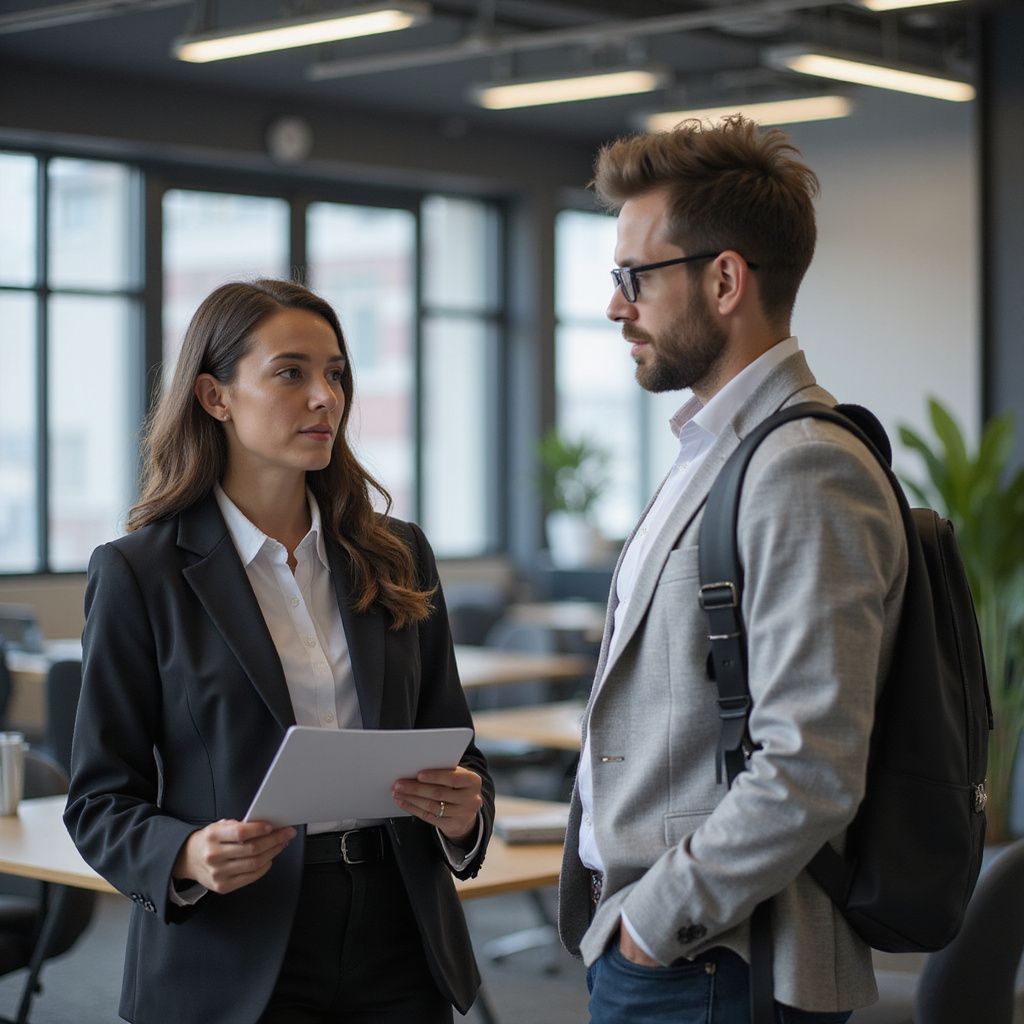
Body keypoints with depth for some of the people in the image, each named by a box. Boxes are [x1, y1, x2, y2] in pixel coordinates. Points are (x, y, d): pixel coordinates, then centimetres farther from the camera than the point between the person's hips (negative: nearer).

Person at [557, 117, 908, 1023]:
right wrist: (627, 915, 11)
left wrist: (656, 917, -16)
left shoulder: (806, 474, -18)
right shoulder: (712, 455, 13)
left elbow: (808, 775, -25)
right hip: (646, 949, 9)